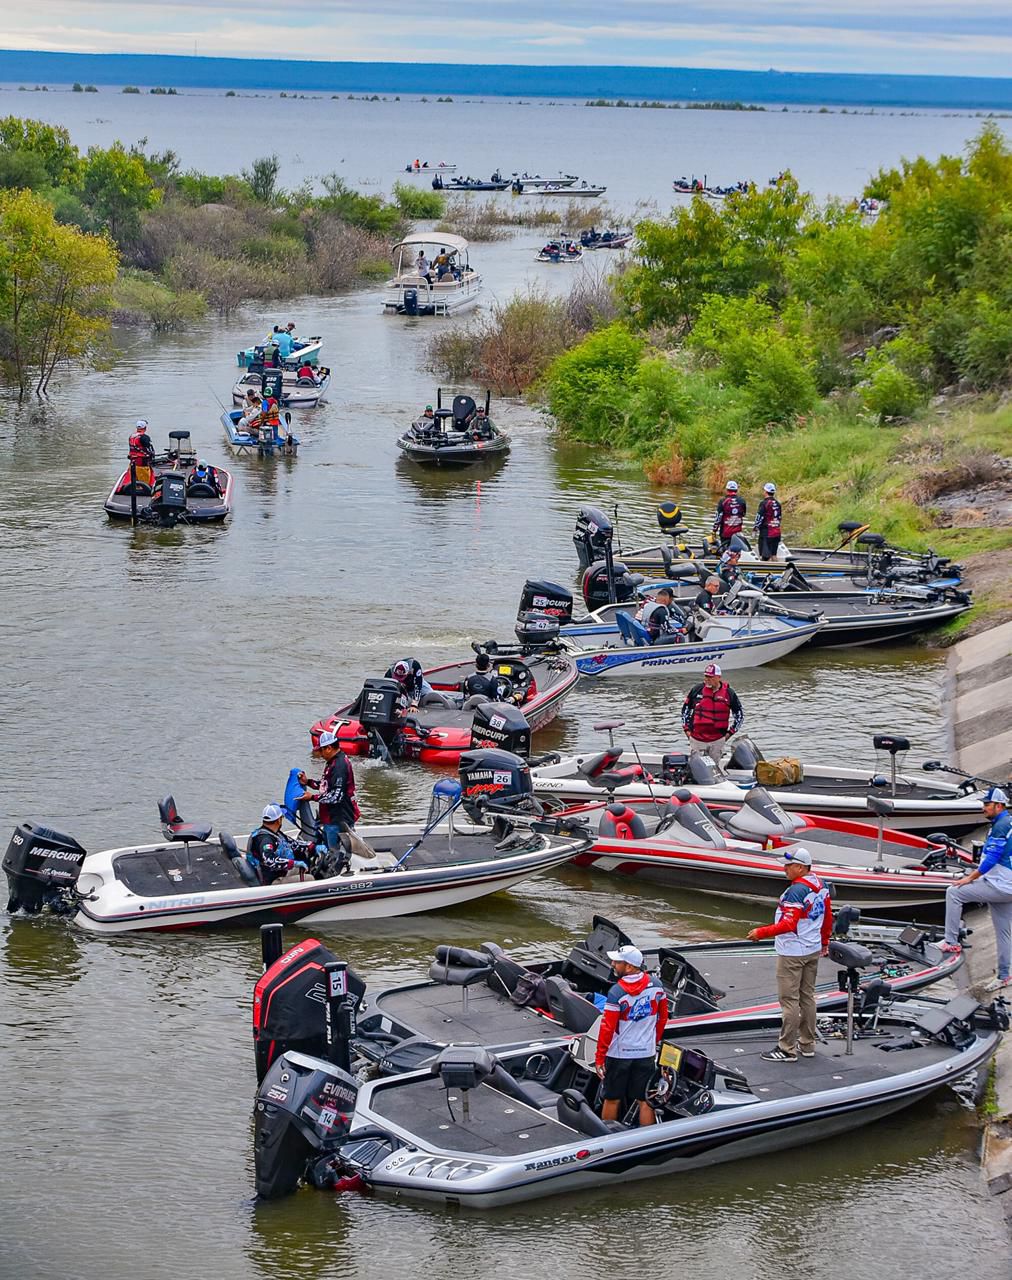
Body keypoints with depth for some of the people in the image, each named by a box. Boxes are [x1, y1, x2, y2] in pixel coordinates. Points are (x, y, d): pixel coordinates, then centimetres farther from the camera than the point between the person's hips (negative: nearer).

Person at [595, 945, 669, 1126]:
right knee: (645, 1102, 9)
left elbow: (607, 1028, -16)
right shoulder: (656, 986, -3)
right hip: (646, 1053, 4)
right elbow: (662, 1018, 9)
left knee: (612, 1100, 10)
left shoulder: (617, 993, -19)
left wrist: (599, 1057, -8)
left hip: (619, 1053, -4)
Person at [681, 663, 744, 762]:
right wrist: (686, 728, 8)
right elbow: (685, 708, 13)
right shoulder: (696, 690, 1)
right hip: (697, 738, 1)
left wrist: (730, 732, 4)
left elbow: (739, 714, 9)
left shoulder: (729, 693, -1)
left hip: (717, 741, -1)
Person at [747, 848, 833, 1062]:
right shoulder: (820, 886, 4)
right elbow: (828, 918, 15)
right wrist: (825, 942, 27)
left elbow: (789, 924, -28)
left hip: (792, 954, -9)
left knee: (789, 1000, -3)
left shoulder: (795, 891, -23)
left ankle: (787, 1049, 1)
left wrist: (761, 933, -25)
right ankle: (807, 1044, 23)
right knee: (807, 996, 16)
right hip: (813, 951, 9)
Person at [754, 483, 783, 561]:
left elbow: (759, 517, -11)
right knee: (773, 554, 13)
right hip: (776, 532, 7)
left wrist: (755, 527, 3)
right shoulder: (778, 504, 9)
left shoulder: (764, 503, -13)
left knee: (764, 555, -3)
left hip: (766, 532, -7)